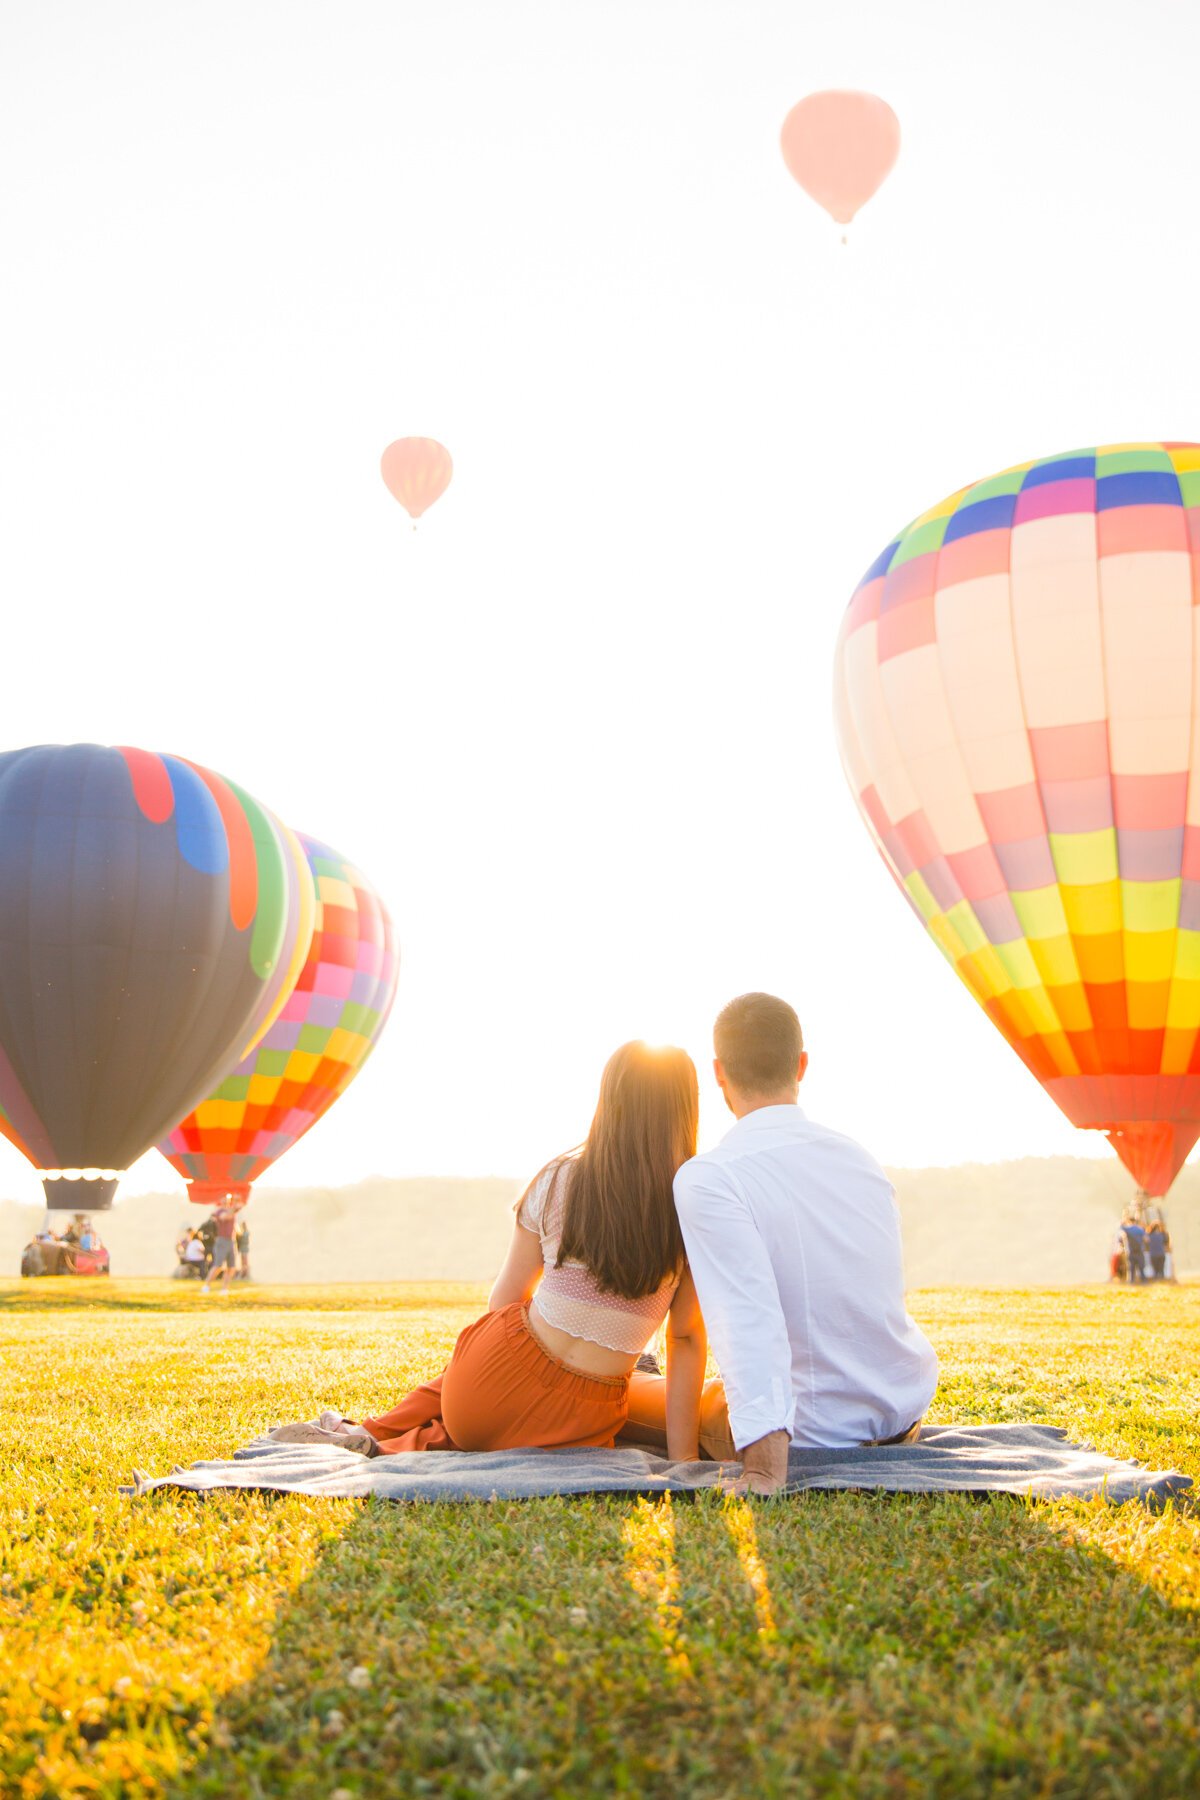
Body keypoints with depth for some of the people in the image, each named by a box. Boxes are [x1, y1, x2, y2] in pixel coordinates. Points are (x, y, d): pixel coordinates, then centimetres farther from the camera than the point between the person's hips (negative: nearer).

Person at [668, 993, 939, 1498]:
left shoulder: (708, 1179, -21)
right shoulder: (861, 1159, 0)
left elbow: (748, 1321, -32)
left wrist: (763, 1468, -36)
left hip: (820, 1435, -5)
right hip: (908, 1408, 5)